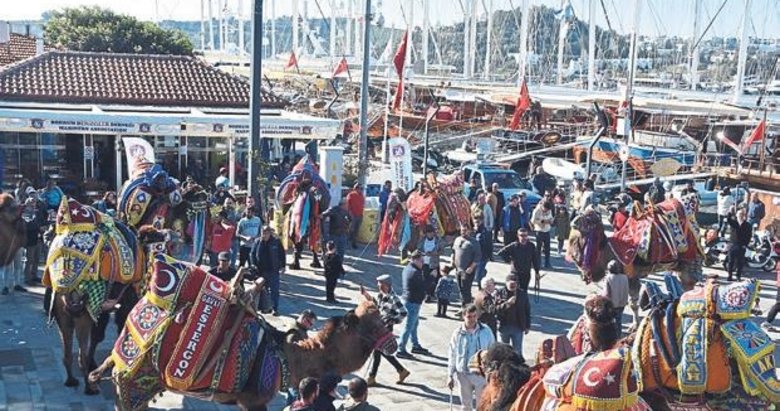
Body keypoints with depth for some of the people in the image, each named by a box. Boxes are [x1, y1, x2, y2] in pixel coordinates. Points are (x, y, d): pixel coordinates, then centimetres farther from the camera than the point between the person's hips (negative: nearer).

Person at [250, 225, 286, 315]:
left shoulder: (276, 242, -4)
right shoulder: (258, 242, 1)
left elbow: (282, 254, 3)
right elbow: (252, 253, 5)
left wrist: (282, 266, 0)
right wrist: (253, 264, -8)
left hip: (273, 271, -2)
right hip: (260, 270, 2)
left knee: (274, 290, -2)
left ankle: (275, 308, 4)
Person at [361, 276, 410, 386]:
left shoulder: (393, 298, -21)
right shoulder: (381, 295, 4)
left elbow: (403, 313, -23)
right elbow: (376, 304, 23)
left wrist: (392, 321, -25)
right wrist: (366, 295, 13)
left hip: (385, 328, -9)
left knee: (376, 352, 1)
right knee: (382, 351, 16)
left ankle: (371, 378, 14)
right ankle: (402, 371, 29)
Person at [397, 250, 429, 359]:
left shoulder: (407, 268, 7)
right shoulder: (415, 272, -24)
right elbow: (423, 286, -18)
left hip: (407, 299, 10)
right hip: (413, 302, -10)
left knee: (414, 324, 23)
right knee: (409, 326, -2)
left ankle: (415, 345, 37)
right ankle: (401, 350, 3)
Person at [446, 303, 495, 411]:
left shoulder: (486, 331, -10)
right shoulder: (458, 333, -8)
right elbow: (452, 356, 1)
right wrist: (450, 375, 2)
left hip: (481, 374, -1)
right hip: (463, 374, 1)